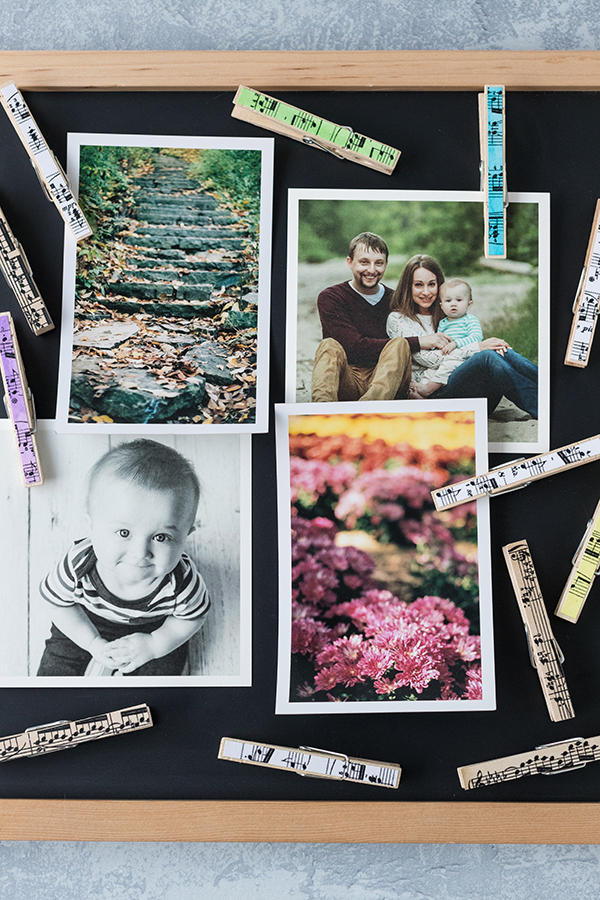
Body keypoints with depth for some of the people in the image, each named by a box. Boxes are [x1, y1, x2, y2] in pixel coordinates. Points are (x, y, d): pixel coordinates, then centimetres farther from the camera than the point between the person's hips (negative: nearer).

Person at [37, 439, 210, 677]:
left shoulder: (182, 581, -40)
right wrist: (93, 643, -21)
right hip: (86, 622, 1)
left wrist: (154, 645, -25)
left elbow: (192, 617, -17)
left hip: (155, 627, -1)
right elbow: (61, 604, -16)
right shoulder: (78, 565, -38)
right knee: (55, 666, 8)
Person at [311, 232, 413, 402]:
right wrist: (417, 342, -15)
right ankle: (323, 403, -58)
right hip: (346, 384, -2)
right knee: (330, 346, -26)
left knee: (399, 344, -23)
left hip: (386, 383, 2)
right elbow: (356, 346, -13)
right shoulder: (330, 298, 0)